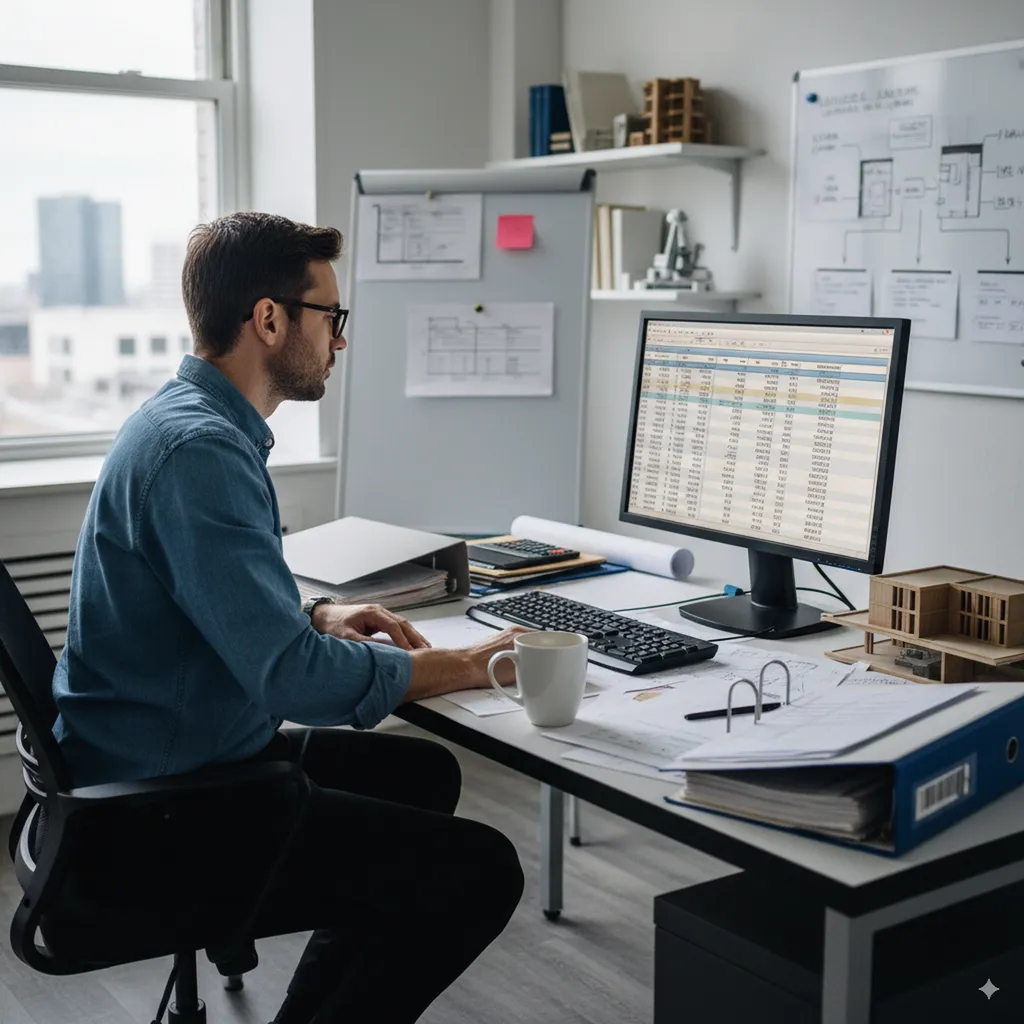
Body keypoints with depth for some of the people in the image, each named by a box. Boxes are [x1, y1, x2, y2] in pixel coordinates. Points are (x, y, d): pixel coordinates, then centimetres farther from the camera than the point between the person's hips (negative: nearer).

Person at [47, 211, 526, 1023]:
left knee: (422, 773, 23)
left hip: (168, 764, 11)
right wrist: (459, 668, -15)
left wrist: (321, 617, 7)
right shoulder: (199, 451, -23)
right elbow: (291, 675, -27)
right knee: (478, 872, -14)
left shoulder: (185, 418, 10)